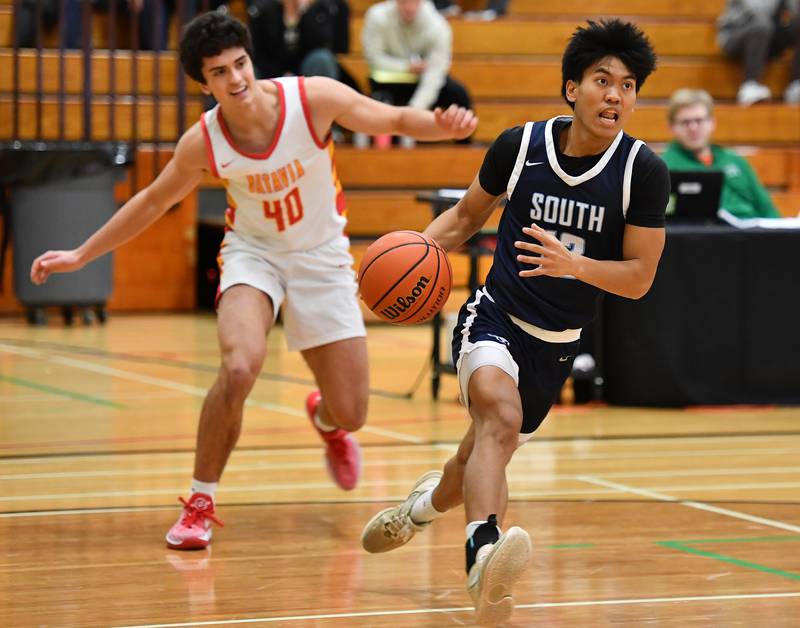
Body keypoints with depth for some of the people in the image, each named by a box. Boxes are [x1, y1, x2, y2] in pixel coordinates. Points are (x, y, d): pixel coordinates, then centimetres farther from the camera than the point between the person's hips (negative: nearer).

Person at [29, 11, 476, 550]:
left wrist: (443, 125, -36)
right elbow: (154, 201, 1)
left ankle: (325, 420, 42)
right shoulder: (203, 142, -17)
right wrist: (82, 254, 4)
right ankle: (200, 503, -12)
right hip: (253, 252, -1)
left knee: (351, 417, 0)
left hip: (321, 257, 1)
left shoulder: (313, 99, -22)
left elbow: (396, 120, -13)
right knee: (240, 368, -32)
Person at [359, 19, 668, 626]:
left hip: (557, 344, 3)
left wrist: (572, 264, -30)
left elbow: (639, 278, -12)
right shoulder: (520, 145, -10)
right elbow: (467, 215, 8)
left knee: (485, 454, 21)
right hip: (493, 317, -2)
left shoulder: (644, 171, -13)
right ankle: (484, 556, -54)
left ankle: (426, 501, 57)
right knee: (501, 416, -34)